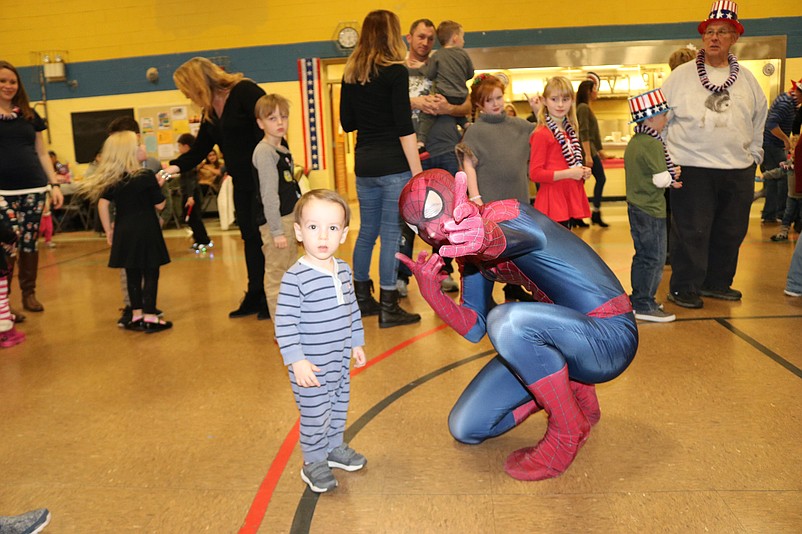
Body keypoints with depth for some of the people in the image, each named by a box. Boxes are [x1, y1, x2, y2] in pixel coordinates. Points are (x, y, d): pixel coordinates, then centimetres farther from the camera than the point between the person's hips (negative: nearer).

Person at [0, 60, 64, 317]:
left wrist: (54, 184, 7)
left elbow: (42, 154, 15)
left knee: (30, 243, 6)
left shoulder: (29, 114, 13)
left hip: (33, 188, 3)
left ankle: (29, 294, 18)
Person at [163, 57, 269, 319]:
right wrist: (172, 168, 0)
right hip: (242, 182, 8)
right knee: (251, 238, 12)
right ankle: (256, 296, 22)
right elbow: (198, 151, 16)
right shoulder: (210, 112, 14)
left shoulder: (245, 91, -11)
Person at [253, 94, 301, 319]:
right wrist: (276, 231, -20)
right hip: (276, 222, -10)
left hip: (290, 219, 10)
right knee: (276, 276, -1)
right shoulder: (264, 152, -12)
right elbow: (269, 195, -18)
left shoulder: (283, 150, 14)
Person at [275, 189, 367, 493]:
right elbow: (284, 322, -21)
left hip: (339, 360, 7)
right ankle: (313, 463, 26)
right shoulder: (295, 277, -22)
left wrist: (356, 342, 18)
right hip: (310, 366, -7)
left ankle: (335, 447, 45)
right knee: (315, 414, 4)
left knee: (339, 406, 22)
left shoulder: (344, 271, 1)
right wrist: (296, 360, -24)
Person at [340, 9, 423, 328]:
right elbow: (404, 128, -13)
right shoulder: (395, 71, -8)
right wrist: (417, 171, -11)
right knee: (391, 234, -1)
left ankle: (362, 299, 27)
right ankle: (388, 309, 5)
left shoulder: (351, 73, 9)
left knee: (367, 231, 16)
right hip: (393, 164, -6)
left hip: (364, 165, 6)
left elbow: (347, 123, 13)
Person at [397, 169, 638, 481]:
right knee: (465, 428, 3)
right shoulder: (471, 255, 5)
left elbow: (528, 236, -48)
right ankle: (568, 387, 18)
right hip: (566, 337, 8)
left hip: (609, 335, -8)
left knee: (507, 321, -38)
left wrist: (485, 237, -72)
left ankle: (568, 431, -13)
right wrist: (431, 292, -14)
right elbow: (474, 329, 4)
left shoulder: (503, 214, -21)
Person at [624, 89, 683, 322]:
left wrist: (669, 177, 11)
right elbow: (661, 179, -20)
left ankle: (638, 300, 25)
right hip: (651, 209, -10)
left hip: (635, 206, 10)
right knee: (654, 258, -2)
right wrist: (672, 177, 0)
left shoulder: (633, 142, 12)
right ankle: (644, 306, 3)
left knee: (642, 256, 17)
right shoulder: (653, 144, -17)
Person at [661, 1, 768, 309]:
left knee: (730, 232, 11)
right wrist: (666, 157, -3)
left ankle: (717, 282, 25)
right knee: (691, 232, -4)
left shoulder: (747, 79, 12)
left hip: (739, 171, 5)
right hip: (692, 168, -4)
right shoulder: (681, 76, 1)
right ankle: (684, 288, 7)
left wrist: (754, 155, 14)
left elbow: (759, 119, 20)